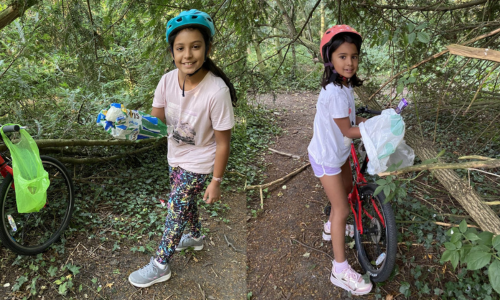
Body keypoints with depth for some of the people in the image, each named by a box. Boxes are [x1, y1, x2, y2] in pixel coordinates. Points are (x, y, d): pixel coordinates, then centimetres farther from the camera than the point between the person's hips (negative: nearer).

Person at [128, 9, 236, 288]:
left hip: (199, 163, -6)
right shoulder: (168, 81, -16)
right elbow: (157, 118, -3)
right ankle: (196, 236, 53)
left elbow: (222, 143, -21)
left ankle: (160, 265, 25)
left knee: (176, 207, 3)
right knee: (185, 201, 24)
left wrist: (216, 182, -15)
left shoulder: (217, 91, -30)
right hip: (175, 156, 6)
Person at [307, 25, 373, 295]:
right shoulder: (335, 92, -31)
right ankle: (340, 270, 10)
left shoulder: (344, 84, -2)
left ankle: (331, 228, 53)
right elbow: (348, 131, -24)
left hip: (338, 151, 9)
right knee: (342, 210, -3)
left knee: (347, 188, 27)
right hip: (326, 157, -9)